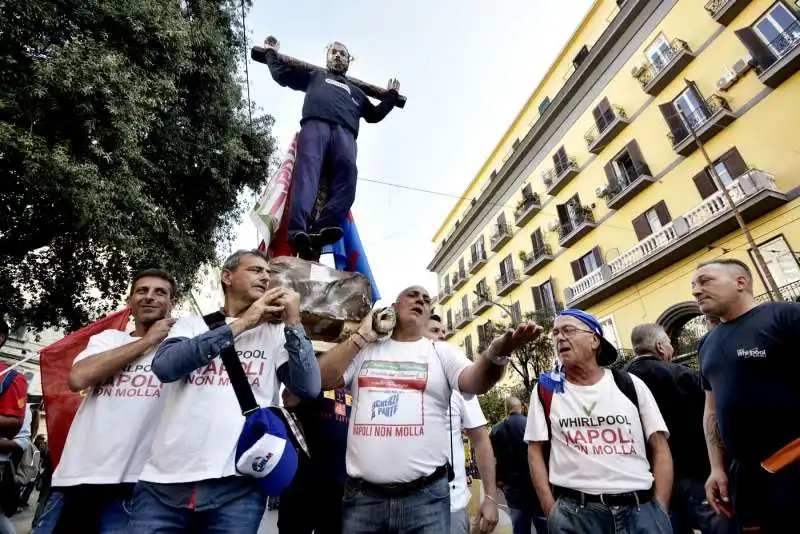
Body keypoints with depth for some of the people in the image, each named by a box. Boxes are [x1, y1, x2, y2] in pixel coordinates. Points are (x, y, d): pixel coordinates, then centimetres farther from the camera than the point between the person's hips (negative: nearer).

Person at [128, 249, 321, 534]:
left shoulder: (276, 334, 5)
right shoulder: (193, 323, 10)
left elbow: (309, 389, -6)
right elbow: (164, 366, -9)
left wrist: (293, 323, -12)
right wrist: (240, 324, -12)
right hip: (165, 480, 1)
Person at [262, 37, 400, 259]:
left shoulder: (356, 92, 45)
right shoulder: (315, 76, 40)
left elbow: (375, 115, 42)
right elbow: (281, 74, 37)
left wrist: (392, 95, 42)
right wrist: (271, 52, 44)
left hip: (345, 131, 2)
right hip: (315, 123, -1)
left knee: (347, 172, -34)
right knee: (307, 169, -32)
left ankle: (326, 226, -51)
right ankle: (298, 232, -50)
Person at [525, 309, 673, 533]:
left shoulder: (630, 385, 3)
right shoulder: (546, 390, 0)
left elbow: (659, 448, 6)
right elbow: (535, 451, 2)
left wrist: (660, 509, -3)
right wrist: (551, 509, -6)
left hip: (641, 507, 1)